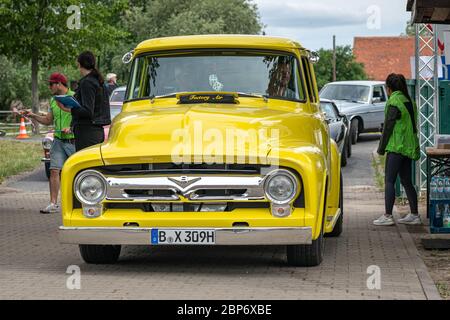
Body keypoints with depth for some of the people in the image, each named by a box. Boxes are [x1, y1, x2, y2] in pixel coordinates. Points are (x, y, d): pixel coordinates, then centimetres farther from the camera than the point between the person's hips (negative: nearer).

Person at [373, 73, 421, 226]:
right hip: (409, 147, 8)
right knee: (406, 182, 13)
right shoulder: (409, 101, 13)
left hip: (396, 146, -8)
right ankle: (414, 215, 14)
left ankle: (388, 216, -10)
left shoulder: (393, 102, -12)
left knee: (389, 181, -7)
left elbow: (388, 126, -12)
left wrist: (381, 148, -5)